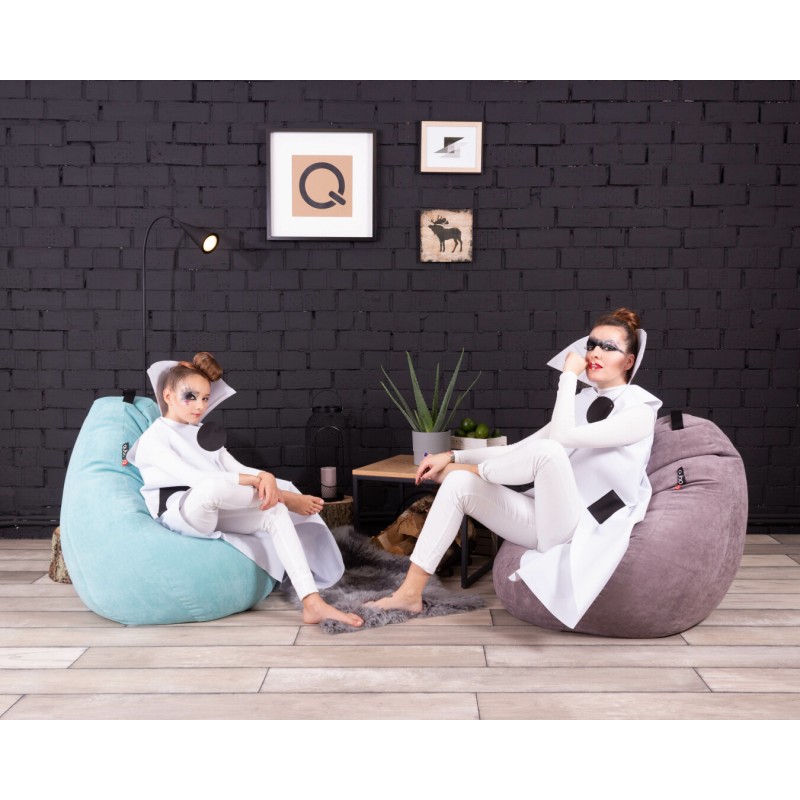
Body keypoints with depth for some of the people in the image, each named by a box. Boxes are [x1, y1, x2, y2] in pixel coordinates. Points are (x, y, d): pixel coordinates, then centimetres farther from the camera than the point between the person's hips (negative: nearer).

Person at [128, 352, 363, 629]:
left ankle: (312, 603, -30)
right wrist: (256, 481, -26)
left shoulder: (204, 433, 18)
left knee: (276, 513, -19)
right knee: (212, 486, -39)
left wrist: (264, 476, -18)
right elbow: (194, 477, -20)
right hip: (180, 515, -7)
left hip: (216, 513, 7)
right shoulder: (153, 439, -5)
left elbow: (236, 468, 7)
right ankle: (279, 495, -13)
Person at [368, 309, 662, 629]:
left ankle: (474, 470, -1)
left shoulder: (640, 409, -8)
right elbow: (519, 450, 14)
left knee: (548, 449, -32)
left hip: (583, 531, -7)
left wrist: (568, 376, -11)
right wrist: (453, 456, 6)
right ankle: (410, 593, -8)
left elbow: (562, 437, -23)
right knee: (458, 485, -8)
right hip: (546, 519, 7)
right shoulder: (583, 400, 16)